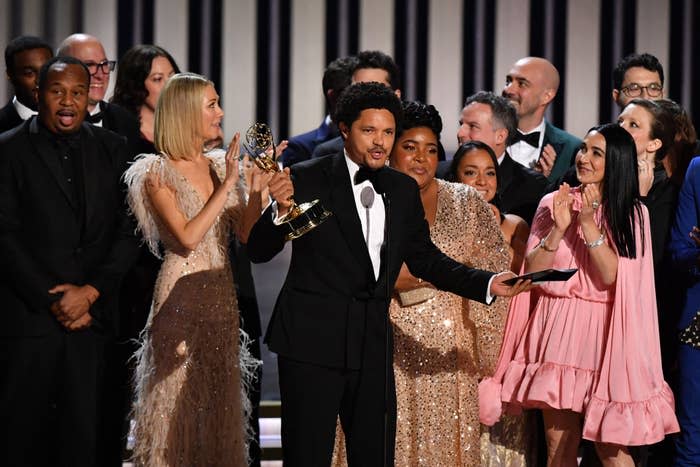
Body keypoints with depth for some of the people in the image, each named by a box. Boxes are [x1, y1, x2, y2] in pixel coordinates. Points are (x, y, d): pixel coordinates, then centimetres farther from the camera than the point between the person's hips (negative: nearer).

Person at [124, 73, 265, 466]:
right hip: (181, 296, -5)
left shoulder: (221, 165, 10)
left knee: (219, 398, 8)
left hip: (222, 296, 6)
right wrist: (227, 185, -15)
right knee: (179, 397, -2)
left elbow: (248, 235, 5)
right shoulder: (158, 172, -6)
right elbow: (187, 238, -17)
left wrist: (257, 187, -9)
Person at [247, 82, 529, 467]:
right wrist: (281, 210, -28)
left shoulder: (404, 190, 10)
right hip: (312, 340, -5)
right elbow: (259, 251, -7)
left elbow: (424, 258, 17)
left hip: (372, 345, 5)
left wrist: (487, 283, 4)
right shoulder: (307, 179, -5)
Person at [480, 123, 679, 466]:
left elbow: (612, 276, -11)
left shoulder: (632, 213, 1)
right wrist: (558, 229, -14)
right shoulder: (553, 203, 5)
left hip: (601, 334, -2)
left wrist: (589, 224, -18)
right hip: (557, 332, 2)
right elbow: (532, 270, 0)